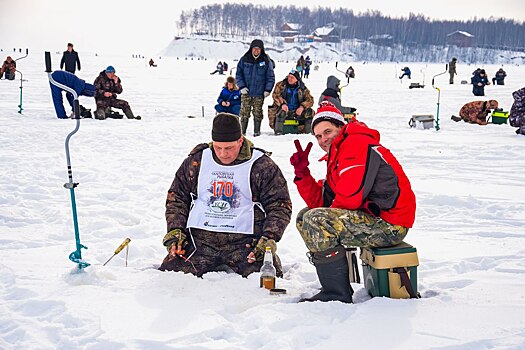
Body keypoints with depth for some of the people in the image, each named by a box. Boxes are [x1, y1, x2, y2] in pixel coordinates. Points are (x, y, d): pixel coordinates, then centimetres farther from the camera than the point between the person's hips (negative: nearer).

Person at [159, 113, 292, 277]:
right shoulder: (196, 161, 8)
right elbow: (177, 198, 17)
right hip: (200, 239, 2)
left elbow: (280, 206, 2)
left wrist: (269, 239, -12)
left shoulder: (261, 165, 0)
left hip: (244, 241, -2)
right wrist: (175, 230, 2)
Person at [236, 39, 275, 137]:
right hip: (246, 92, 1)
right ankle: (242, 131, 7)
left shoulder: (266, 61, 1)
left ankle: (257, 132, 15)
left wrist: (268, 90, -5)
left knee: (258, 113, 5)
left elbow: (270, 77, 4)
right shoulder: (244, 60, 3)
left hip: (259, 93, -1)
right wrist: (241, 86, -4)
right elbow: (238, 74, 7)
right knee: (244, 113, 0)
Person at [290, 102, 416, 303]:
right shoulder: (337, 155, 20)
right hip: (370, 218, 11)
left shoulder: (357, 144, -11)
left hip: (389, 225, -11)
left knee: (315, 221, -25)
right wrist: (302, 172, 3)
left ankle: (337, 294, -16)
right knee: (304, 216, 18)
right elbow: (322, 203, 12)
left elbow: (350, 197, -21)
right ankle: (338, 285, 11)